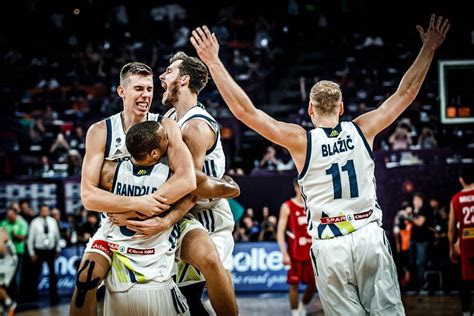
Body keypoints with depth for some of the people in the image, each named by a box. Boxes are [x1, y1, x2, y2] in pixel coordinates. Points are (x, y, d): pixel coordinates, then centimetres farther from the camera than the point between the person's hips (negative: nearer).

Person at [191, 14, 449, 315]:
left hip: (329, 245, -1)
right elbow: (406, 93, 11)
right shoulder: (362, 130, 1)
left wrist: (214, 62, -5)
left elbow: (245, 110, -8)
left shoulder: (301, 141, -5)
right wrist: (429, 47, 21)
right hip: (369, 237, 1)